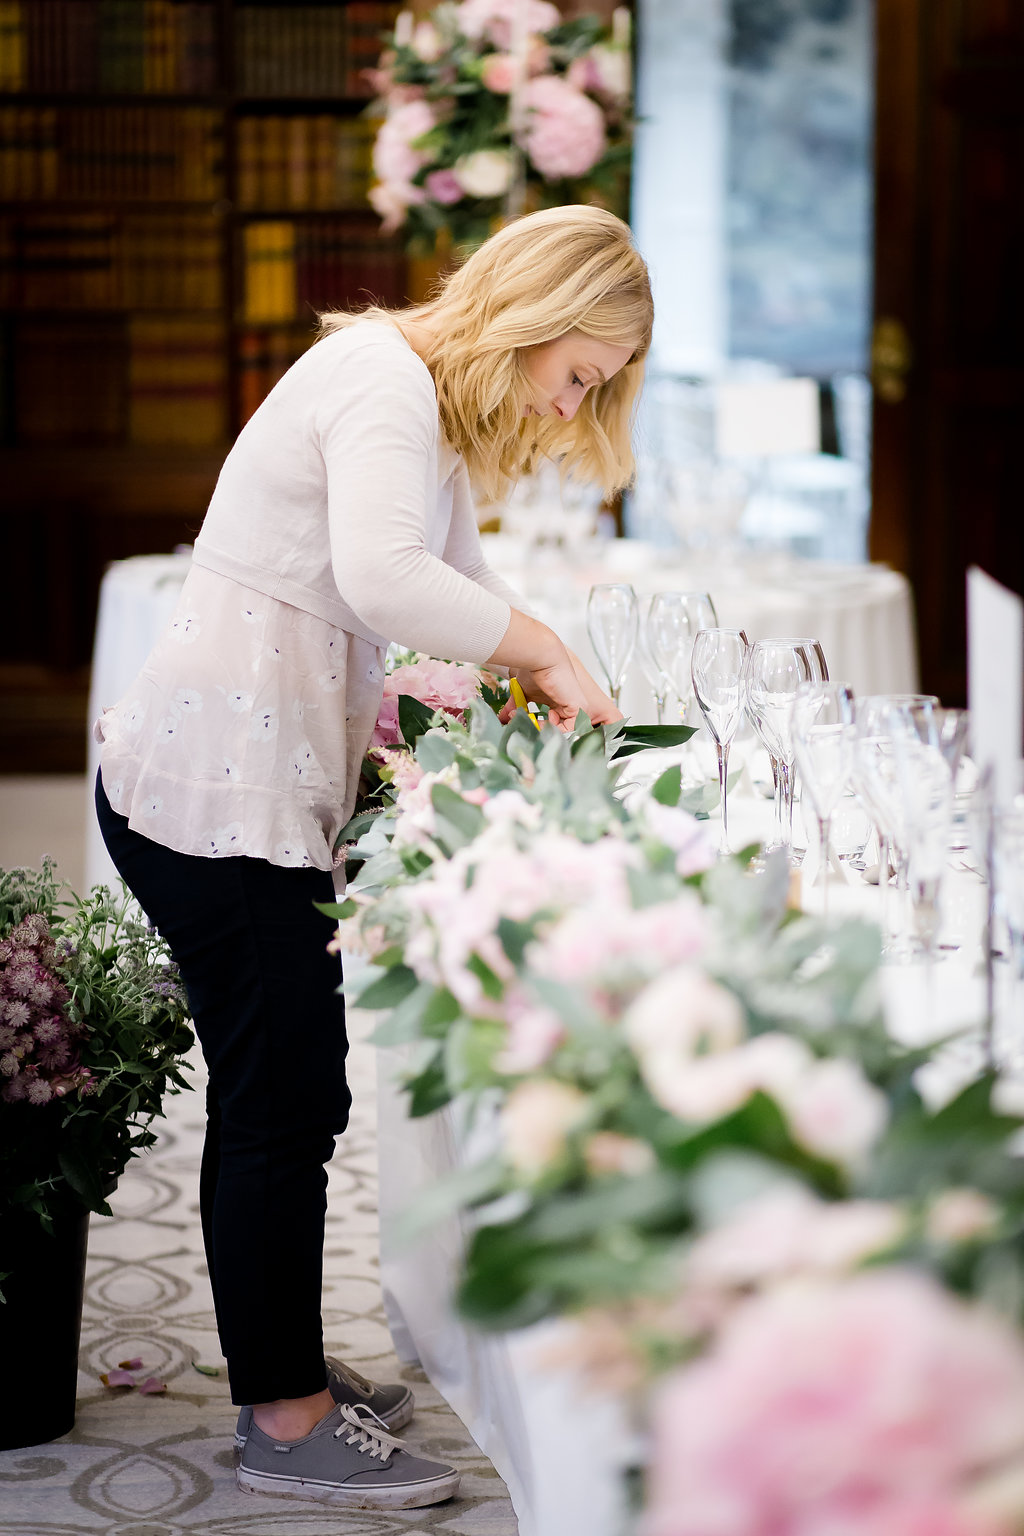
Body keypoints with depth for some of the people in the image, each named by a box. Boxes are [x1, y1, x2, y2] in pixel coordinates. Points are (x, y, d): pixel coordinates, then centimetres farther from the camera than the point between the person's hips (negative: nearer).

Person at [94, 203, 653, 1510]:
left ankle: (281, 1366, 28)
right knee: (281, 1101, -3)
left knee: (282, 1093, 16)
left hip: (255, 788, 10)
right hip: (215, 796, -10)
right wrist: (546, 651, -20)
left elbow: (461, 579, 22)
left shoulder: (430, 411, 19)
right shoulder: (381, 377, -14)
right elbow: (383, 576, -30)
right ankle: (286, 1422, 8)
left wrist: (544, 691, 6)